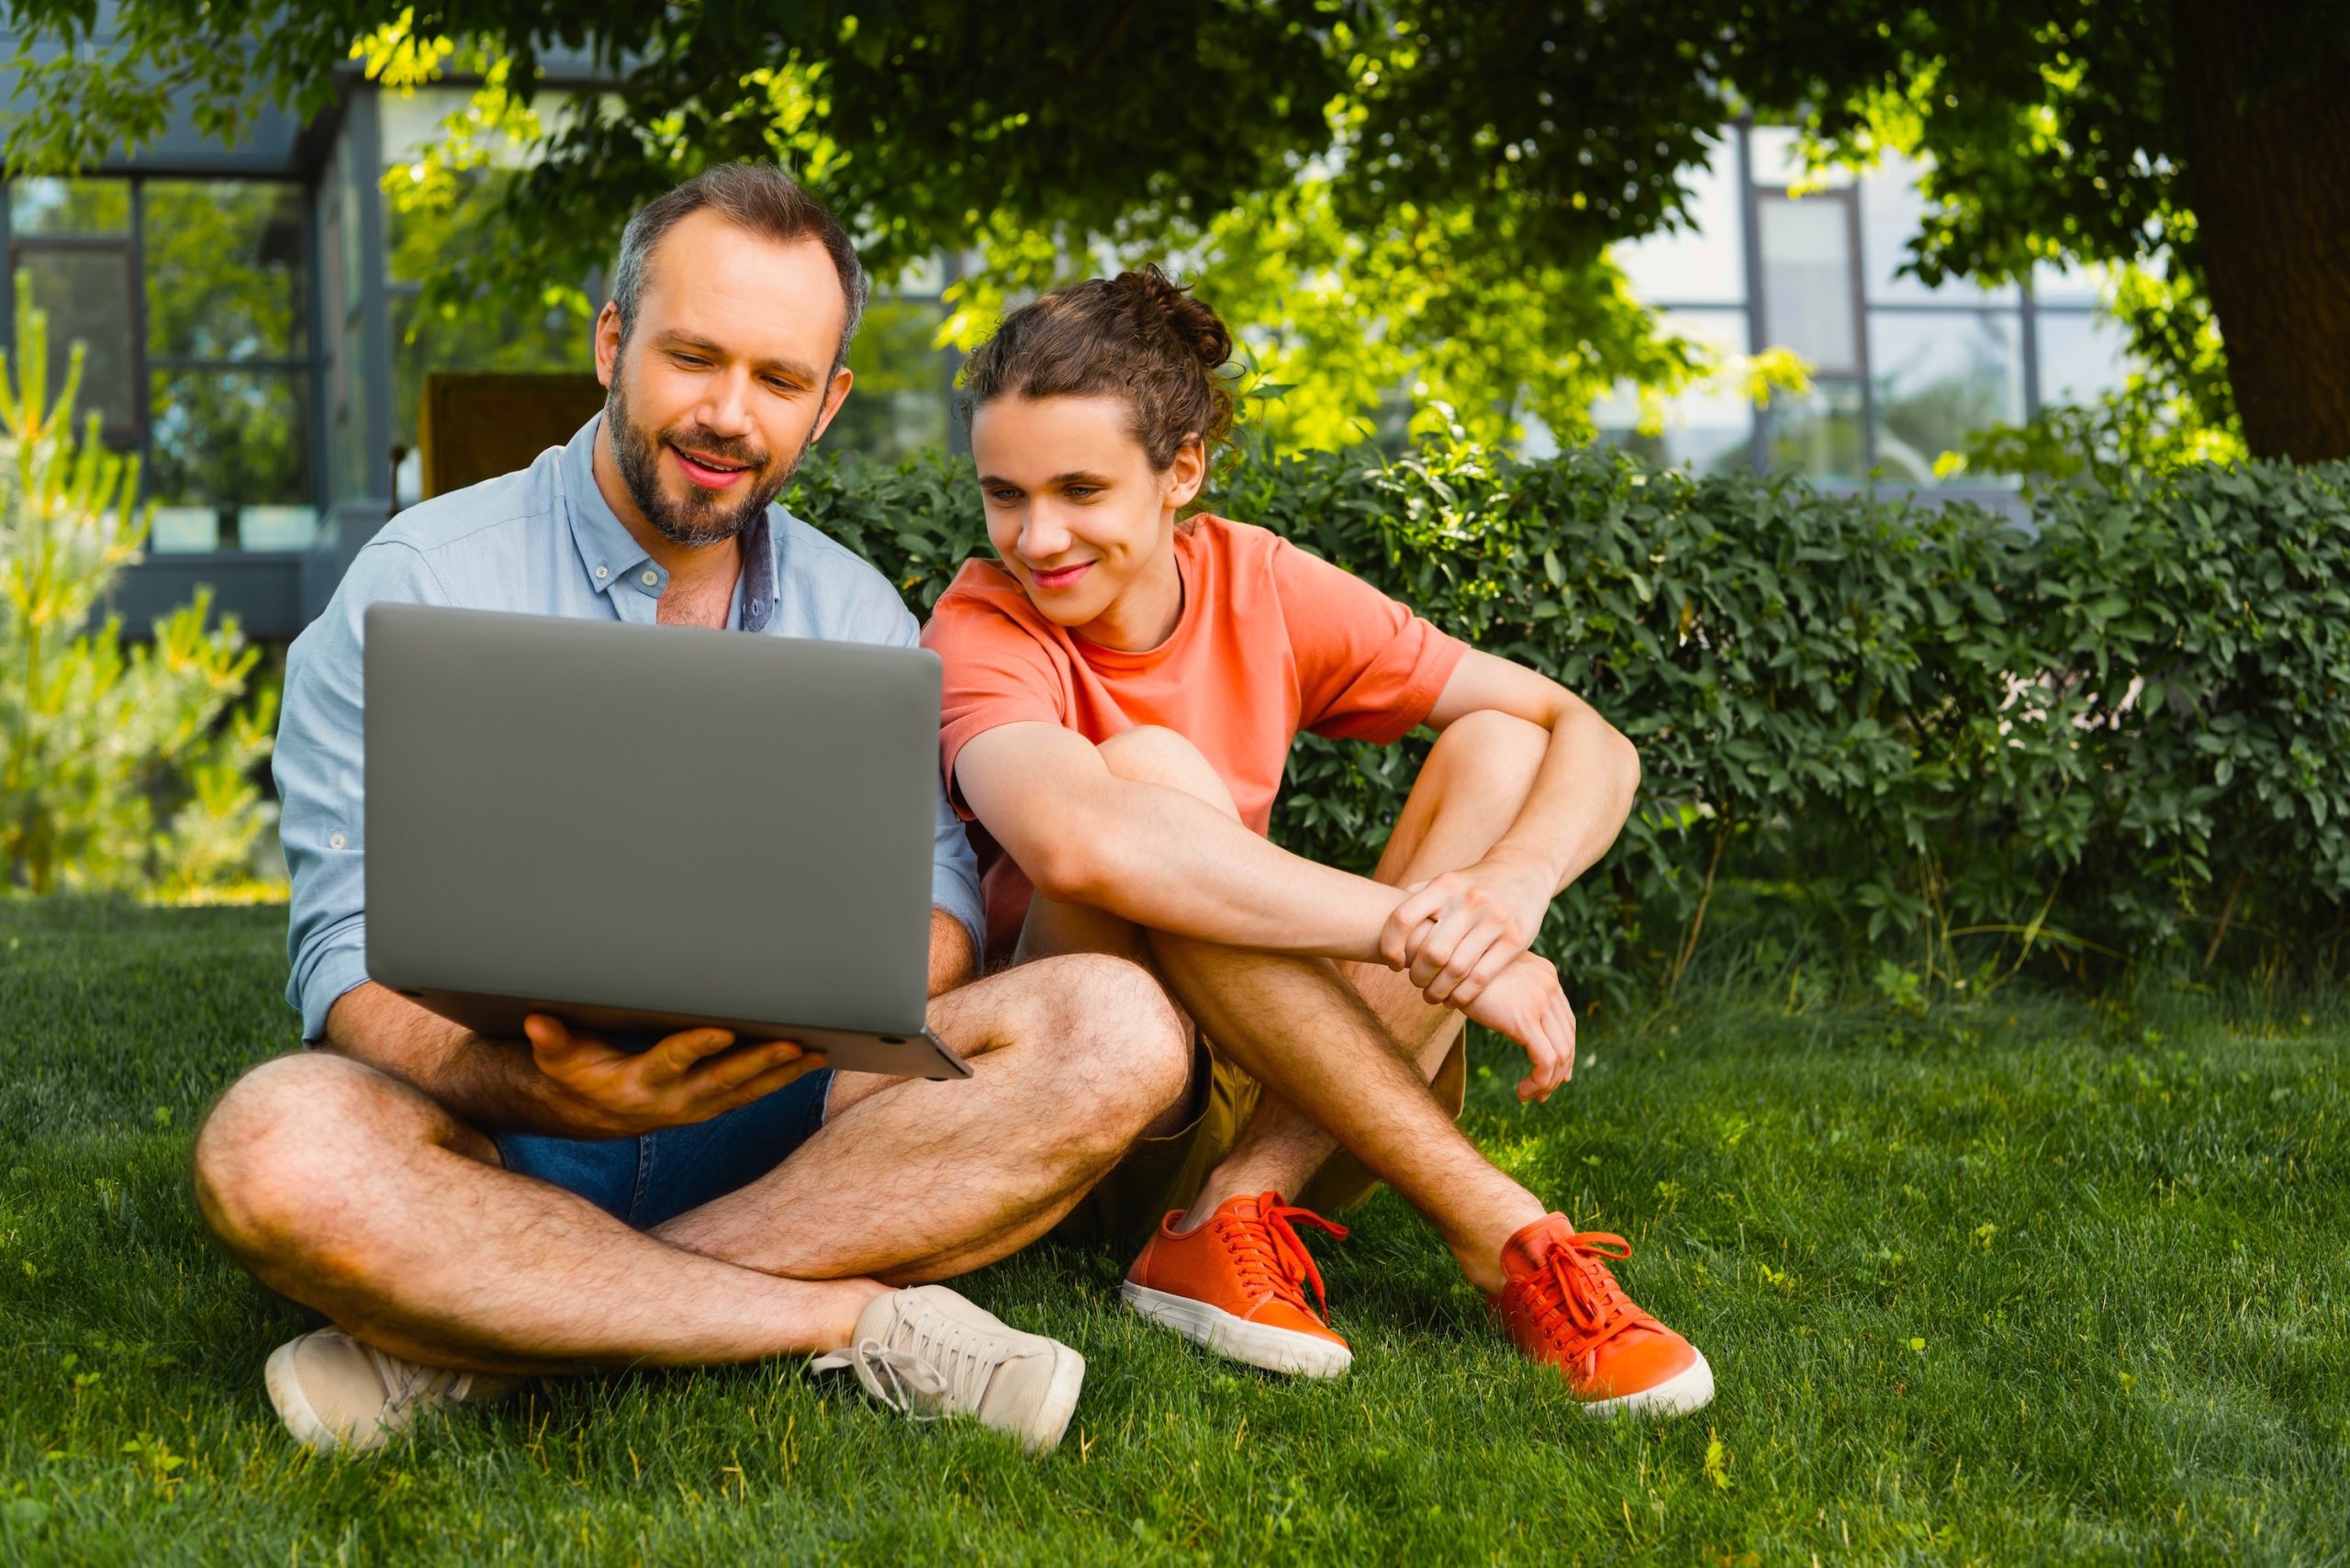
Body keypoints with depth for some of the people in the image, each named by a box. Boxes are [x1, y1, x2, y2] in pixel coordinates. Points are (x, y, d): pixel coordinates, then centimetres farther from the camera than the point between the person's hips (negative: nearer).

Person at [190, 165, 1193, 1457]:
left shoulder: (857, 615, 13)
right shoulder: (420, 585, -2)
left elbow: (935, 906, 4)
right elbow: (354, 962, -10)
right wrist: (532, 1086, -32)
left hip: (774, 1120, 4)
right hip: (505, 1134, -3)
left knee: (1118, 1030, -22)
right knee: (276, 1146, -36)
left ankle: (477, 1332, -27)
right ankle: (855, 1319, -26)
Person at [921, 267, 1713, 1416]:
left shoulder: (1262, 590, -2)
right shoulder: (986, 629, -14)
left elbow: (1591, 744, -7)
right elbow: (1070, 841, -38)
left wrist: (1513, 885, -30)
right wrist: (1415, 927, -38)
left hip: (1276, 1090, 5)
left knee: (1498, 744, -11)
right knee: (1144, 770, -29)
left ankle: (1241, 1211, -25)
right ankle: (1503, 1236, -31)